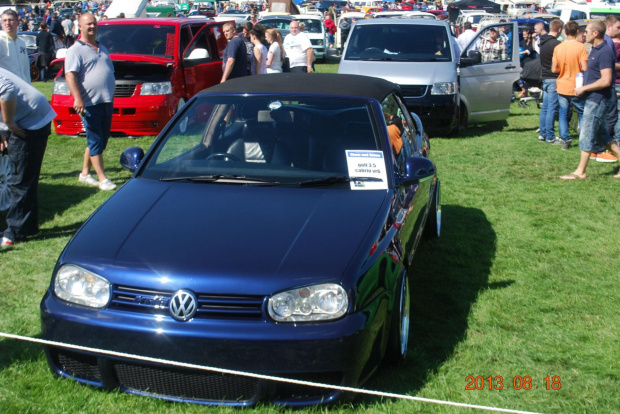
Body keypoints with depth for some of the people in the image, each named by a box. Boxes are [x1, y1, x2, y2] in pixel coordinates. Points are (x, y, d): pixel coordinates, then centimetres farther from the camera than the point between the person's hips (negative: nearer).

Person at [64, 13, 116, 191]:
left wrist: (112, 96, 21)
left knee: (100, 141, 13)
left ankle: (85, 173, 26)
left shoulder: (102, 48, 20)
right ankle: (102, 179, -1)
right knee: (95, 142, -4)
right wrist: (78, 99, -28)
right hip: (90, 103, -8)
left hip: (107, 102, 8)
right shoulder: (76, 50, -4)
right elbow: (70, 76, -15)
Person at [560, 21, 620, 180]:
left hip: (598, 100, -10)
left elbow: (606, 80, -25)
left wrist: (584, 88, -17)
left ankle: (580, 172, 4)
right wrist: (584, 87, 9)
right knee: (601, 134, 15)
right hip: (594, 99, 10)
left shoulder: (604, 52, -19)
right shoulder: (595, 50, 12)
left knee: (586, 134, -4)